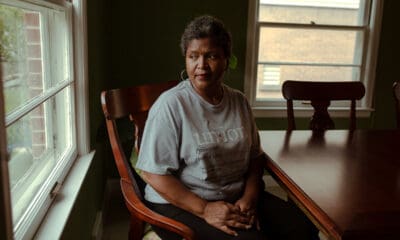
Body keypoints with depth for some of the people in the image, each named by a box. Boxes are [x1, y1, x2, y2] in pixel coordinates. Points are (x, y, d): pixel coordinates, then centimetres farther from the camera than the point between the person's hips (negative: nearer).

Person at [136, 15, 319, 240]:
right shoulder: (171, 105, -12)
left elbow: (255, 156, 10)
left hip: (238, 197, 5)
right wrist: (204, 210, -20)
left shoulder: (239, 101, 5)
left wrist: (249, 198, -6)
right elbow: (154, 173, -14)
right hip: (181, 203, -4)